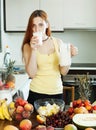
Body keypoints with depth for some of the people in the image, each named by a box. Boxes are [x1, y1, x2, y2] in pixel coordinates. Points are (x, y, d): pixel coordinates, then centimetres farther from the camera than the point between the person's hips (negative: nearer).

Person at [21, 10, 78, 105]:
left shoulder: (58, 42, 2)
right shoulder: (28, 46, -4)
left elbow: (63, 72, 2)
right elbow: (31, 74, -14)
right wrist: (33, 50, -20)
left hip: (57, 92, 2)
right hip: (37, 93, -2)